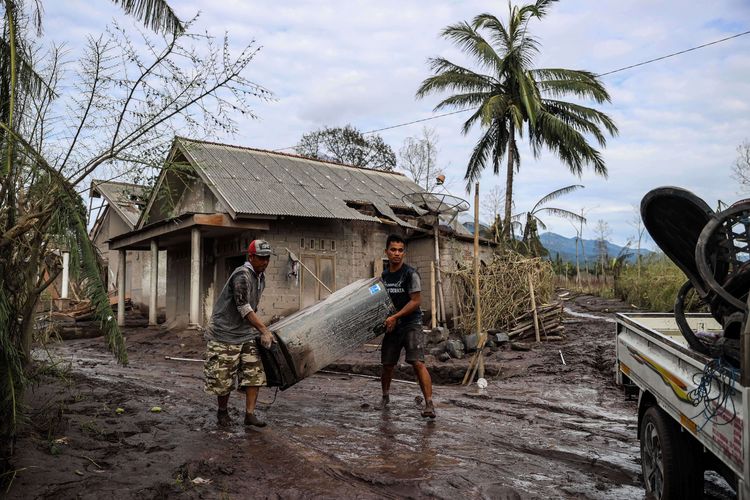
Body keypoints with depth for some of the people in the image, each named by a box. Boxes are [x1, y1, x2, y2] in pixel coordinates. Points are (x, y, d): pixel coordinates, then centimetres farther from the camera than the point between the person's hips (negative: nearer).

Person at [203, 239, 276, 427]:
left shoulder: (261, 277, 8)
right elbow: (244, 308, -26)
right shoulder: (242, 275, -20)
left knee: (254, 373, -2)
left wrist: (260, 329, 19)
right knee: (223, 377, 3)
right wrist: (264, 330, -29)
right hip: (224, 332, -7)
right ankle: (222, 411, 26)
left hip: (246, 333, 8)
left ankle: (250, 414, 4)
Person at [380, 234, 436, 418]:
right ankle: (385, 396, 34)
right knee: (387, 364, 10)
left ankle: (429, 404, -15)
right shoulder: (384, 276, 11)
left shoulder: (410, 274, -8)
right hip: (392, 326, 5)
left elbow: (416, 301, -13)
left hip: (411, 324, -5)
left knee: (418, 363, -17)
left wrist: (395, 316, -16)